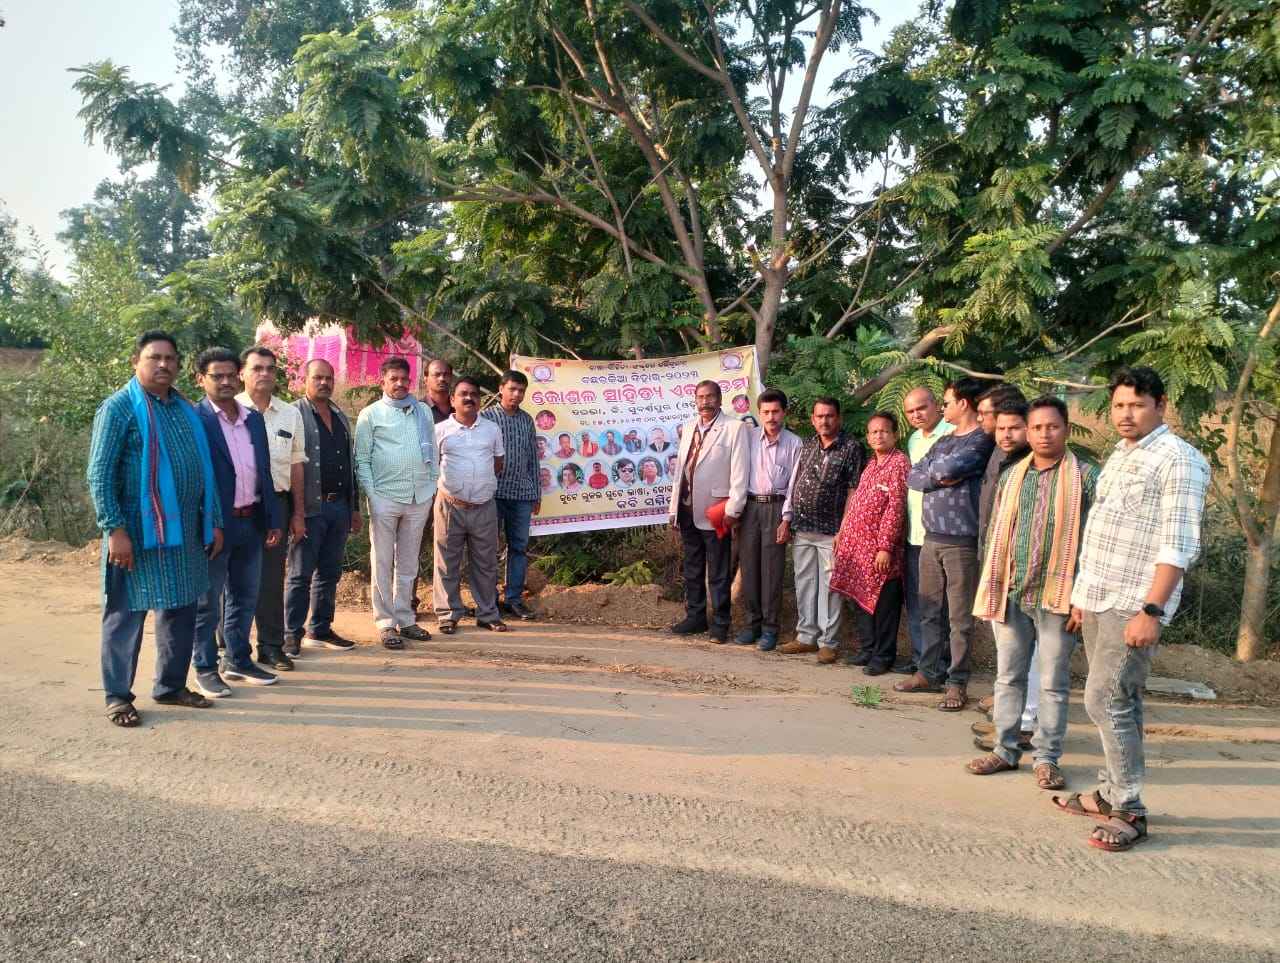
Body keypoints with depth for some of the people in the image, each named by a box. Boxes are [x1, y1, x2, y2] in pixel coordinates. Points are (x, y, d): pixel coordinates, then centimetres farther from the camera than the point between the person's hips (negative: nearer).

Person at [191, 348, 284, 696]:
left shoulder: (254, 419, 10)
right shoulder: (194, 419, -10)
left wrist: (274, 519, 10)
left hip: (251, 523, 6)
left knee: (245, 598, 16)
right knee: (207, 603, 6)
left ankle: (238, 661, 30)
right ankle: (205, 669, 19)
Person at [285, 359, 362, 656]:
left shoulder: (341, 417, 16)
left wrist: (355, 508, 17)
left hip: (339, 506, 6)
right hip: (309, 507, -6)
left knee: (329, 573, 12)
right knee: (301, 574, 0)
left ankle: (320, 630, 21)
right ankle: (292, 635, 7)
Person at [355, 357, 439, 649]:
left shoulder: (423, 411, 12)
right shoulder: (371, 414, 1)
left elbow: (432, 451, 16)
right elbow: (361, 459, -2)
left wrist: (433, 485, 10)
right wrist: (370, 493, -10)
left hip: (420, 498, 4)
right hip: (385, 497, -4)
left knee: (408, 564, 12)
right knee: (383, 564, 2)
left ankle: (405, 619, 20)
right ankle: (385, 623, 9)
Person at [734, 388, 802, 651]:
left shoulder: (794, 443, 1)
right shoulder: (749, 437, 5)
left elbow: (794, 485, 0)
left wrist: (787, 519, -6)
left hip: (776, 507, -2)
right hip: (749, 506, 2)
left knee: (772, 569, 0)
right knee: (748, 566, 6)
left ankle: (770, 626, 9)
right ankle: (752, 621, 17)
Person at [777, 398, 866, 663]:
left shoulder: (852, 447, -4)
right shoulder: (807, 446, 12)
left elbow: (853, 490, -7)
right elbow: (793, 484, 15)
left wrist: (844, 529, -12)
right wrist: (787, 519, 9)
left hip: (831, 531, -5)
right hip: (802, 529, 5)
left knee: (829, 586, 0)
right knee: (804, 583, 11)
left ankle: (828, 642, 9)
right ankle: (806, 636, 21)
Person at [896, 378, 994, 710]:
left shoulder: (982, 440, -8)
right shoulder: (943, 441, 17)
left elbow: (950, 467, -23)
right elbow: (913, 478, 10)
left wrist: (932, 470, -2)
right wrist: (941, 476, -6)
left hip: (961, 542, -7)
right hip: (931, 539, 7)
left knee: (959, 618, 1)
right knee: (930, 612, 13)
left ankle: (957, 683, 9)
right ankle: (928, 673, 24)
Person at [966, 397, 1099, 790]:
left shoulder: (1085, 476, -3)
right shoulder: (1011, 477, 10)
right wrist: (990, 589, 8)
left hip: (1057, 596, -4)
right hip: (1010, 593, 4)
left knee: (1053, 683, 6)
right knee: (1008, 676, 11)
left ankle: (1047, 758, 17)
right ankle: (1006, 749, 23)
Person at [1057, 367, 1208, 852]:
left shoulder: (1178, 460, -10)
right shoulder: (1119, 456, 16)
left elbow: (1178, 545, -17)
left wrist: (1151, 611, -22)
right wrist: (1082, 593, 20)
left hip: (1134, 605, -8)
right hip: (1099, 599, 8)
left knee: (1106, 700, -10)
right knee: (1117, 700, 14)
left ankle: (1129, 812, 0)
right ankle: (1110, 793, 23)